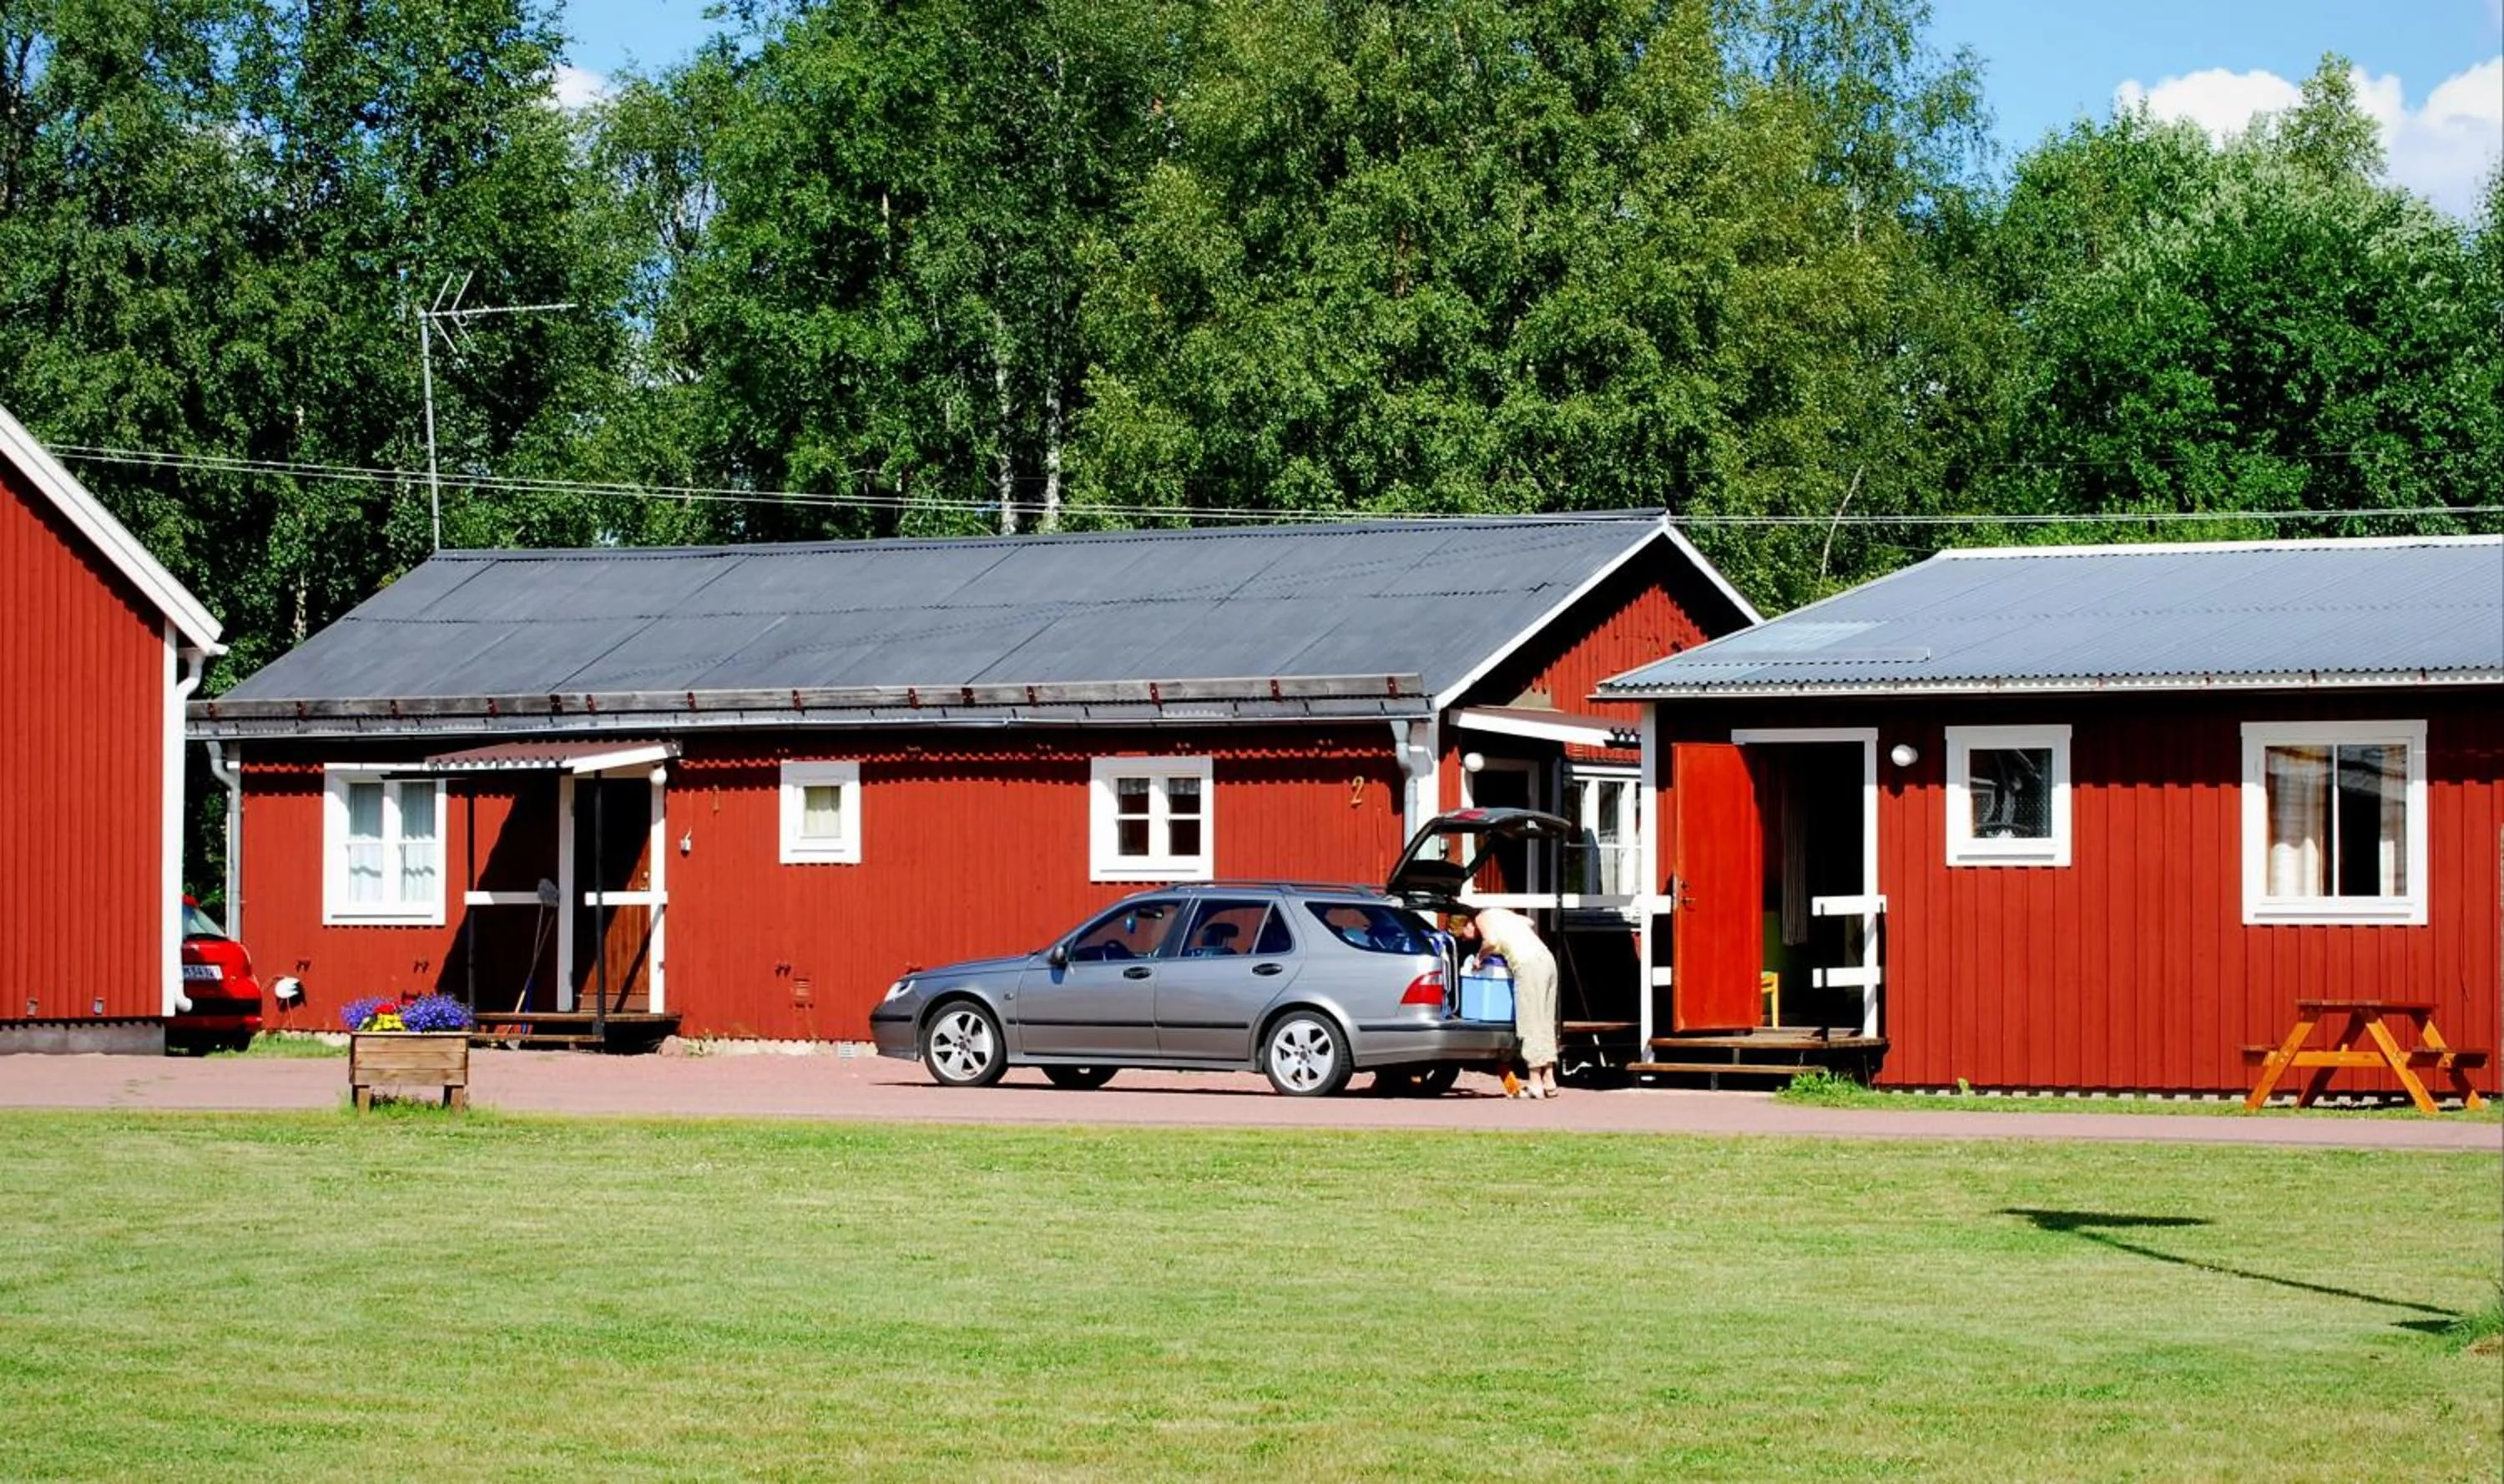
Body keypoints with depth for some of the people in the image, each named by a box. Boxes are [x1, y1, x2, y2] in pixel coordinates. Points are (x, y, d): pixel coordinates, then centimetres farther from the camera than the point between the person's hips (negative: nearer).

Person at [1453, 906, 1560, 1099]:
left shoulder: (1482, 918, 1)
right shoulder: (1499, 914, 24)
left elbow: (1491, 941, -19)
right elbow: (1531, 923, 35)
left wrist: (1479, 957, -2)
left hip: (1529, 965, -9)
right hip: (1547, 959, 9)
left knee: (1531, 1025, -4)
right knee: (1545, 1024, 13)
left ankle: (1535, 1084, -2)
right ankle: (1549, 1081, 15)